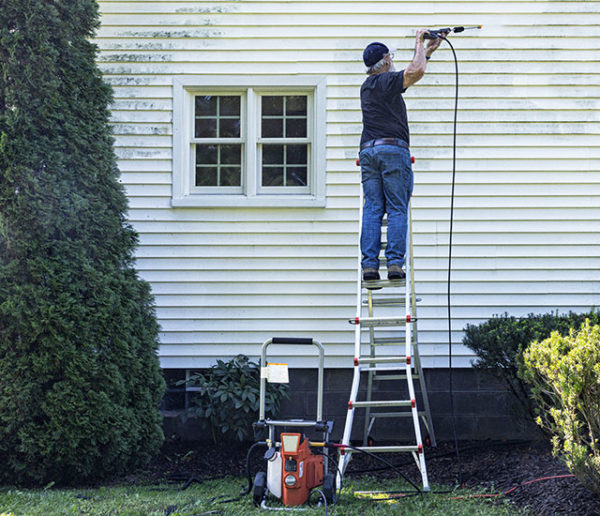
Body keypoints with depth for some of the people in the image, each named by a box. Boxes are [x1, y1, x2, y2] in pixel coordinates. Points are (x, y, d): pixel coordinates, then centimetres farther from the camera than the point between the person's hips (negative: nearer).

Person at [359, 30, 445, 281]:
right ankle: (395, 263, -11)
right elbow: (416, 72, -18)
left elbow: (409, 75, 32)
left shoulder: (367, 86, 21)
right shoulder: (387, 81, -3)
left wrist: (427, 52, 34)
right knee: (397, 210, -5)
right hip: (393, 149, -6)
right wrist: (419, 44, -1)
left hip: (368, 151, 7)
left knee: (372, 209, 1)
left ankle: (369, 265, -7)